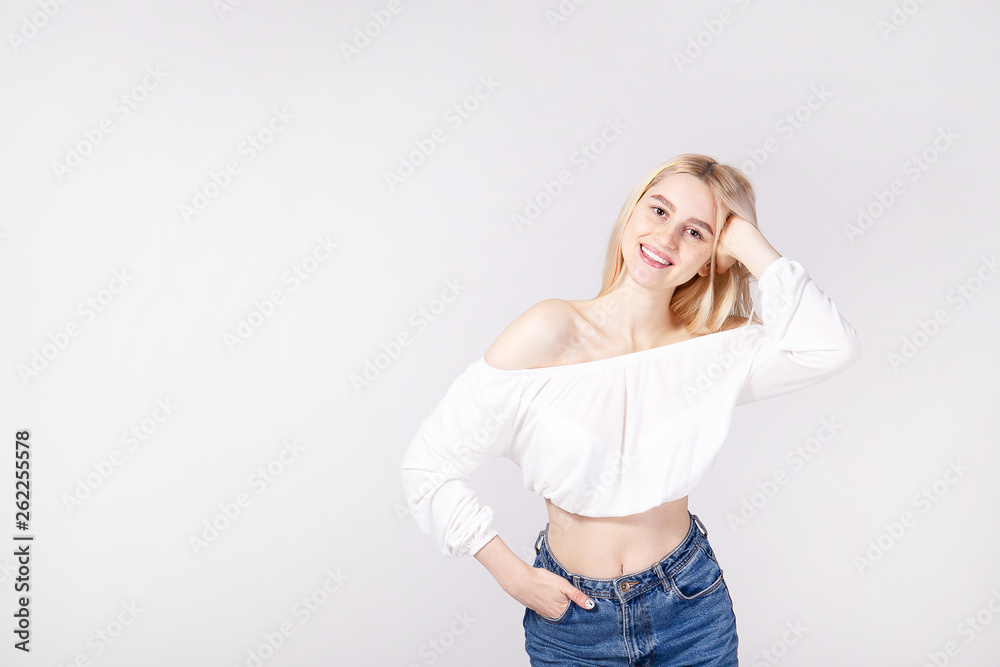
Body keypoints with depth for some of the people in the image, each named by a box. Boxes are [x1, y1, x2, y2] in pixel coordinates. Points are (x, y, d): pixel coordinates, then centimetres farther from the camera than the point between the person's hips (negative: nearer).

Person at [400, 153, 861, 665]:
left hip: (691, 608, 2)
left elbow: (830, 347, -28)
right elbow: (428, 464, -14)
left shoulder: (715, 350, -9)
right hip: (572, 617, -1)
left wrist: (745, 240, -21)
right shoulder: (551, 331, -18)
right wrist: (515, 577, -12)